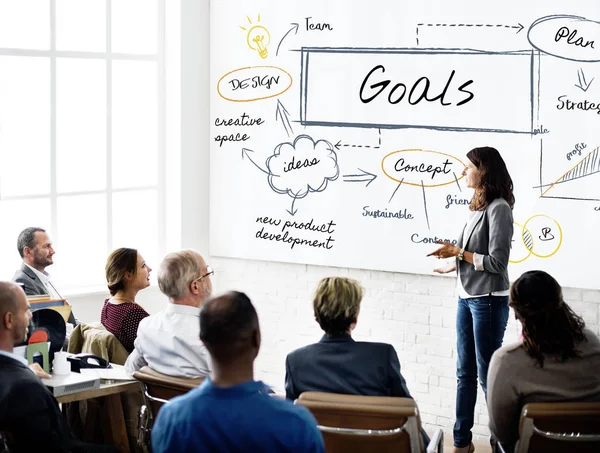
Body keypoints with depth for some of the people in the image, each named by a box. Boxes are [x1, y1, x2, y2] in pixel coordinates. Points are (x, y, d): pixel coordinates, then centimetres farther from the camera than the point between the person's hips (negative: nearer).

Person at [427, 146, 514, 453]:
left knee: (488, 375, 0)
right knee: (465, 373, 13)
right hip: (466, 298, 8)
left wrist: (458, 252, -12)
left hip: (488, 301, -8)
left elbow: (497, 262, -17)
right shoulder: (479, 206, 8)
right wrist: (454, 264, 14)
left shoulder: (498, 208, -15)